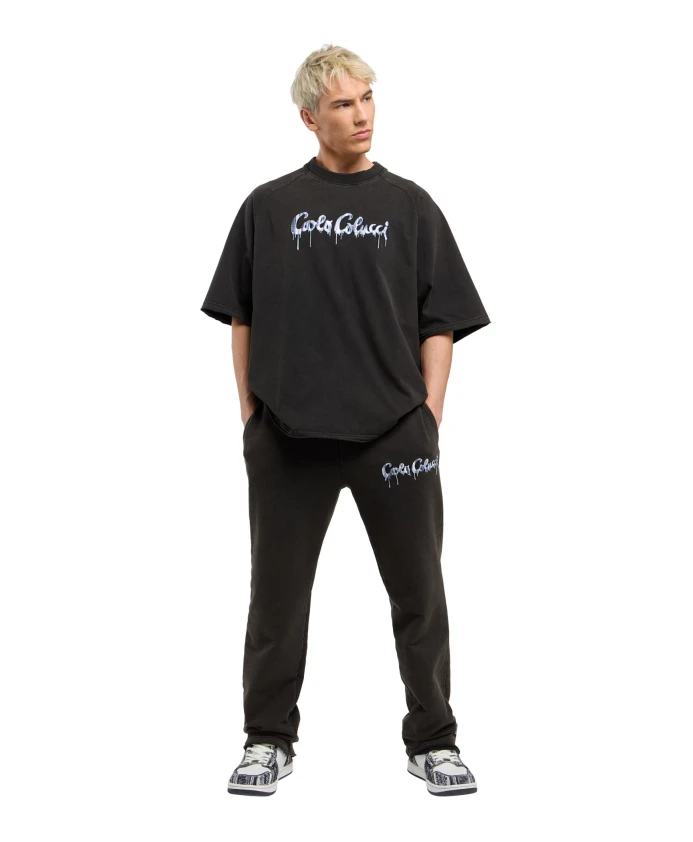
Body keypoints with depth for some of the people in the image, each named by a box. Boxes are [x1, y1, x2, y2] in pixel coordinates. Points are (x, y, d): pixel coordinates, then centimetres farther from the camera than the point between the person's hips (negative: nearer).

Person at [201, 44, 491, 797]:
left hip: (394, 431, 0)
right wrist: (250, 412, 3)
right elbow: (242, 319, 8)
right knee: (278, 593, 7)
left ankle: (433, 741, 19)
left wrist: (430, 413, -3)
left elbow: (440, 323, 5)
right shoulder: (269, 207, 5)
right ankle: (269, 741, 21)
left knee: (419, 592, 6)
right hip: (288, 434, 0)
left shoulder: (410, 207, 6)